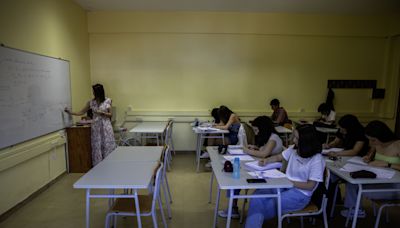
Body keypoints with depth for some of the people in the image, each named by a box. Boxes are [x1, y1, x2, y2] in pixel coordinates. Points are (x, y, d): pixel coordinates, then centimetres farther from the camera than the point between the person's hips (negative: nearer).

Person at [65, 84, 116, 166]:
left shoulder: (107, 101, -3)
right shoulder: (91, 102, 5)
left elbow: (111, 114, -1)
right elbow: (82, 112, 11)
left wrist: (102, 113, -15)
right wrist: (71, 112, 2)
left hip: (106, 126, -3)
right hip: (96, 126, 3)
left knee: (107, 145, 1)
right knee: (97, 146, 5)